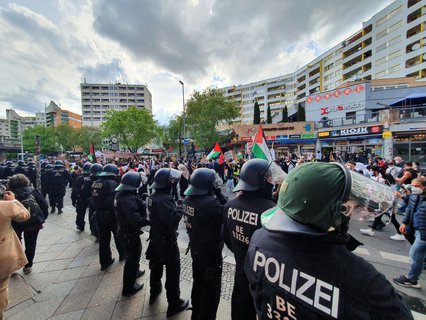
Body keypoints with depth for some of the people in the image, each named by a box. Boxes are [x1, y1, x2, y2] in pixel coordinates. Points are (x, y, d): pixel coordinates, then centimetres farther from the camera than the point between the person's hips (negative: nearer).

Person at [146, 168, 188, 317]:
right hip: (167, 240, -9)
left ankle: (154, 292, 50)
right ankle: (174, 304, 26)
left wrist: (175, 206, -3)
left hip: (155, 237, 9)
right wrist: (180, 208, -20)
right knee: (173, 271, 9)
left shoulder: (153, 196, -2)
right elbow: (173, 220, -35)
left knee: (156, 266, 27)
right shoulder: (164, 199, -30)